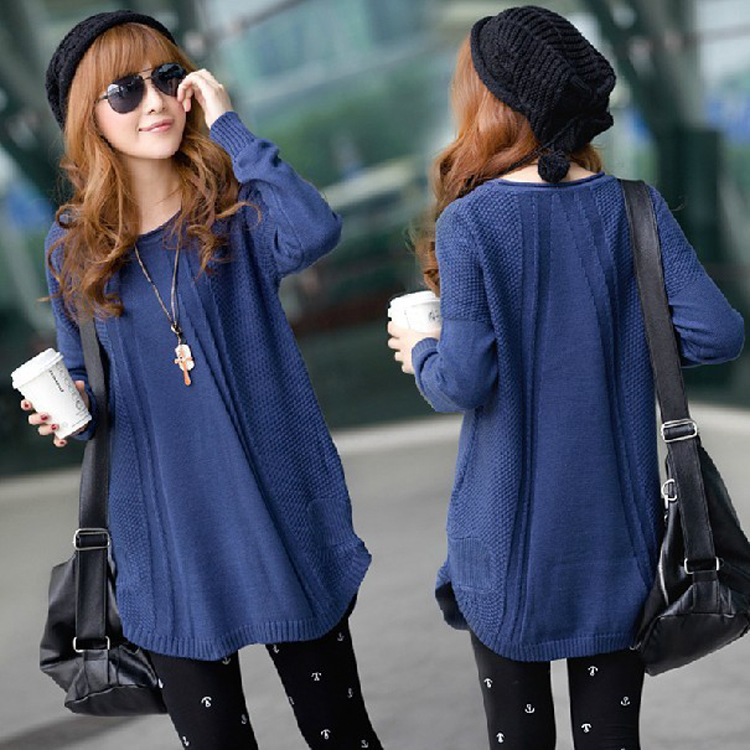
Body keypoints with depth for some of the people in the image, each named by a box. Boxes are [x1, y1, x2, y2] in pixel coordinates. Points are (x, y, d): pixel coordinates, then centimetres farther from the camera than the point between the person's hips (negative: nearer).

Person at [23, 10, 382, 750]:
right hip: (168, 537, 2)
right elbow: (83, 386, 12)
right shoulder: (74, 245, 2)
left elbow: (314, 231, -29)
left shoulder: (234, 207, -5)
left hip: (281, 513, -2)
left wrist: (227, 124, -20)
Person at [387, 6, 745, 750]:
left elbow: (464, 381, -19)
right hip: (616, 530, 3)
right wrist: (617, 344, 7)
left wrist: (420, 354, 3)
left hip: (511, 538, -3)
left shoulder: (470, 223, -13)